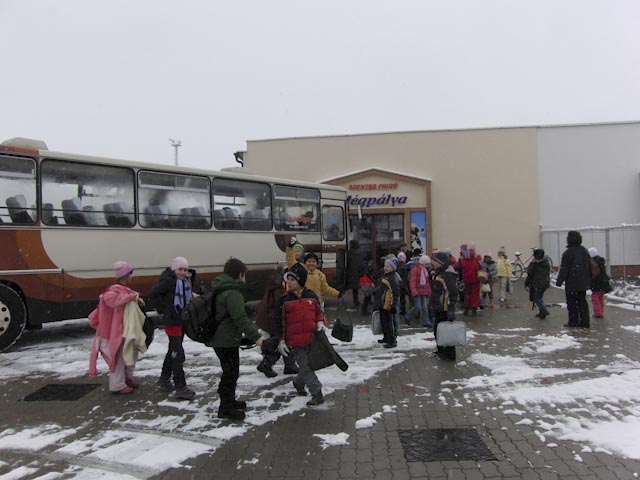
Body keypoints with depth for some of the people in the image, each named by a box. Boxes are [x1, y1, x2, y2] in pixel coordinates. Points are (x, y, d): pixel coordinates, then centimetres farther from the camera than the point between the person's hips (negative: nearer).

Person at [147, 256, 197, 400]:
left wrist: (192, 295, 2)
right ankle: (181, 388, -3)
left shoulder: (185, 280, 7)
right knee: (178, 353, -8)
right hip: (172, 320, -9)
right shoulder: (168, 281, -18)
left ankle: (164, 379, 36)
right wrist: (164, 309, -17)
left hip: (182, 319, 9)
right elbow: (152, 294, -22)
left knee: (173, 350, 20)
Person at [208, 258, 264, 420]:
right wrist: (255, 336, -31)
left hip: (219, 338, 10)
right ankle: (225, 408, 10)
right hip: (227, 341, -10)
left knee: (230, 372, 22)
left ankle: (229, 400, 36)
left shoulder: (220, 289, 11)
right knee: (230, 373, 0)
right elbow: (240, 318, -30)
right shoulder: (232, 293, -22)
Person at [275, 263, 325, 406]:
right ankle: (317, 393, 6)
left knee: (309, 366, 13)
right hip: (295, 342, -2)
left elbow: (318, 312, 14)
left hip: (312, 339, 2)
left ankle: (298, 383, 39)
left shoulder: (311, 296, 0)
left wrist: (320, 322, -6)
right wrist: (281, 341, -2)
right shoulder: (285, 299, -3)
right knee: (305, 367, -2)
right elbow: (280, 321, 1)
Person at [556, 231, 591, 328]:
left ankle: (573, 322, 3)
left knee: (572, 303, 0)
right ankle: (584, 322, 12)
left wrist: (559, 281, -8)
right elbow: (589, 266, 19)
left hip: (572, 283, -7)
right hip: (583, 283, 7)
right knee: (582, 302, 11)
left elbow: (564, 269, -16)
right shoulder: (584, 251, 11)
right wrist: (589, 281, 25)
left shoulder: (568, 252, -15)